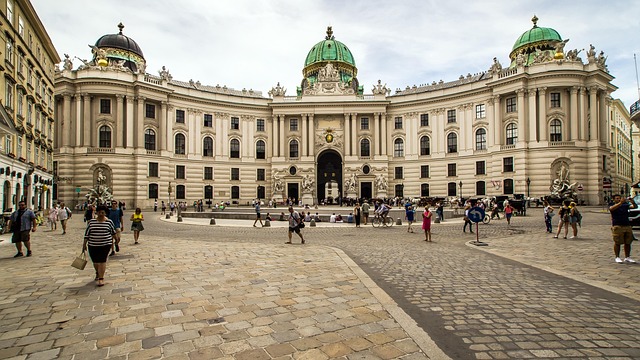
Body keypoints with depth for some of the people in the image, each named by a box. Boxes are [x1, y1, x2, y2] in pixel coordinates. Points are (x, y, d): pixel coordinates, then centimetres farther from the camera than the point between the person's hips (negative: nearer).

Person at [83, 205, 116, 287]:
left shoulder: (109, 221, -3)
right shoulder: (91, 221, 1)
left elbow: (113, 231, 12)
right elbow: (87, 233, 3)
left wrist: (112, 239, 24)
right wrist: (84, 244, 2)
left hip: (105, 245, -2)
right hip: (93, 245, 2)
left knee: (102, 261, -6)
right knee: (95, 261, 13)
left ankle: (101, 278, 0)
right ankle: (97, 273, 41)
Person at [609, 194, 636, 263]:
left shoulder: (625, 205, 13)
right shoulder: (612, 206, 1)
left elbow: (635, 206, -1)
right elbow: (611, 208, -22)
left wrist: (632, 202, -21)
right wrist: (620, 203, -33)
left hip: (627, 225, 4)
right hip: (617, 226, -4)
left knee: (628, 243, 7)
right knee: (617, 243, -1)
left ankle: (627, 258, 15)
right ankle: (617, 257, 6)